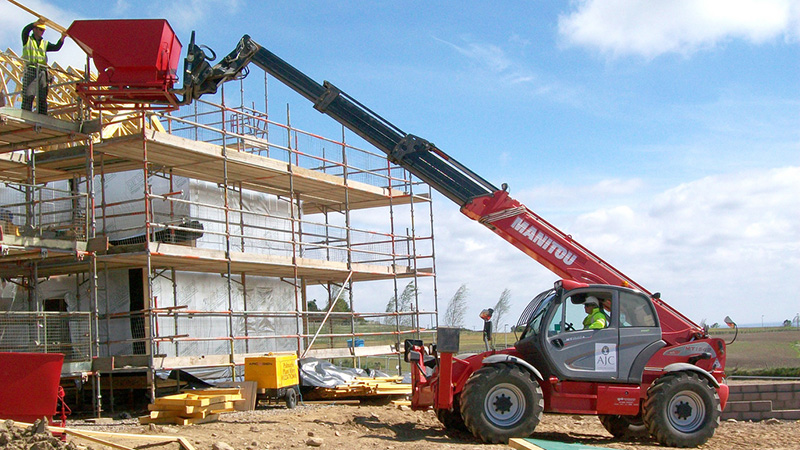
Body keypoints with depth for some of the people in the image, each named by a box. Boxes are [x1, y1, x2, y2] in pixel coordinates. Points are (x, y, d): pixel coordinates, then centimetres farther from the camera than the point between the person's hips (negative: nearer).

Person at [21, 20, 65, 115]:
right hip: (30, 70, -4)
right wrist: (37, 22, -21)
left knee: (42, 97, -1)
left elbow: (56, 47, 8)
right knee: (28, 95, -11)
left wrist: (62, 38, -8)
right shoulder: (27, 40, 10)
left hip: (42, 72, 4)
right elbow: (25, 30, -9)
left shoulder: (45, 43, 21)